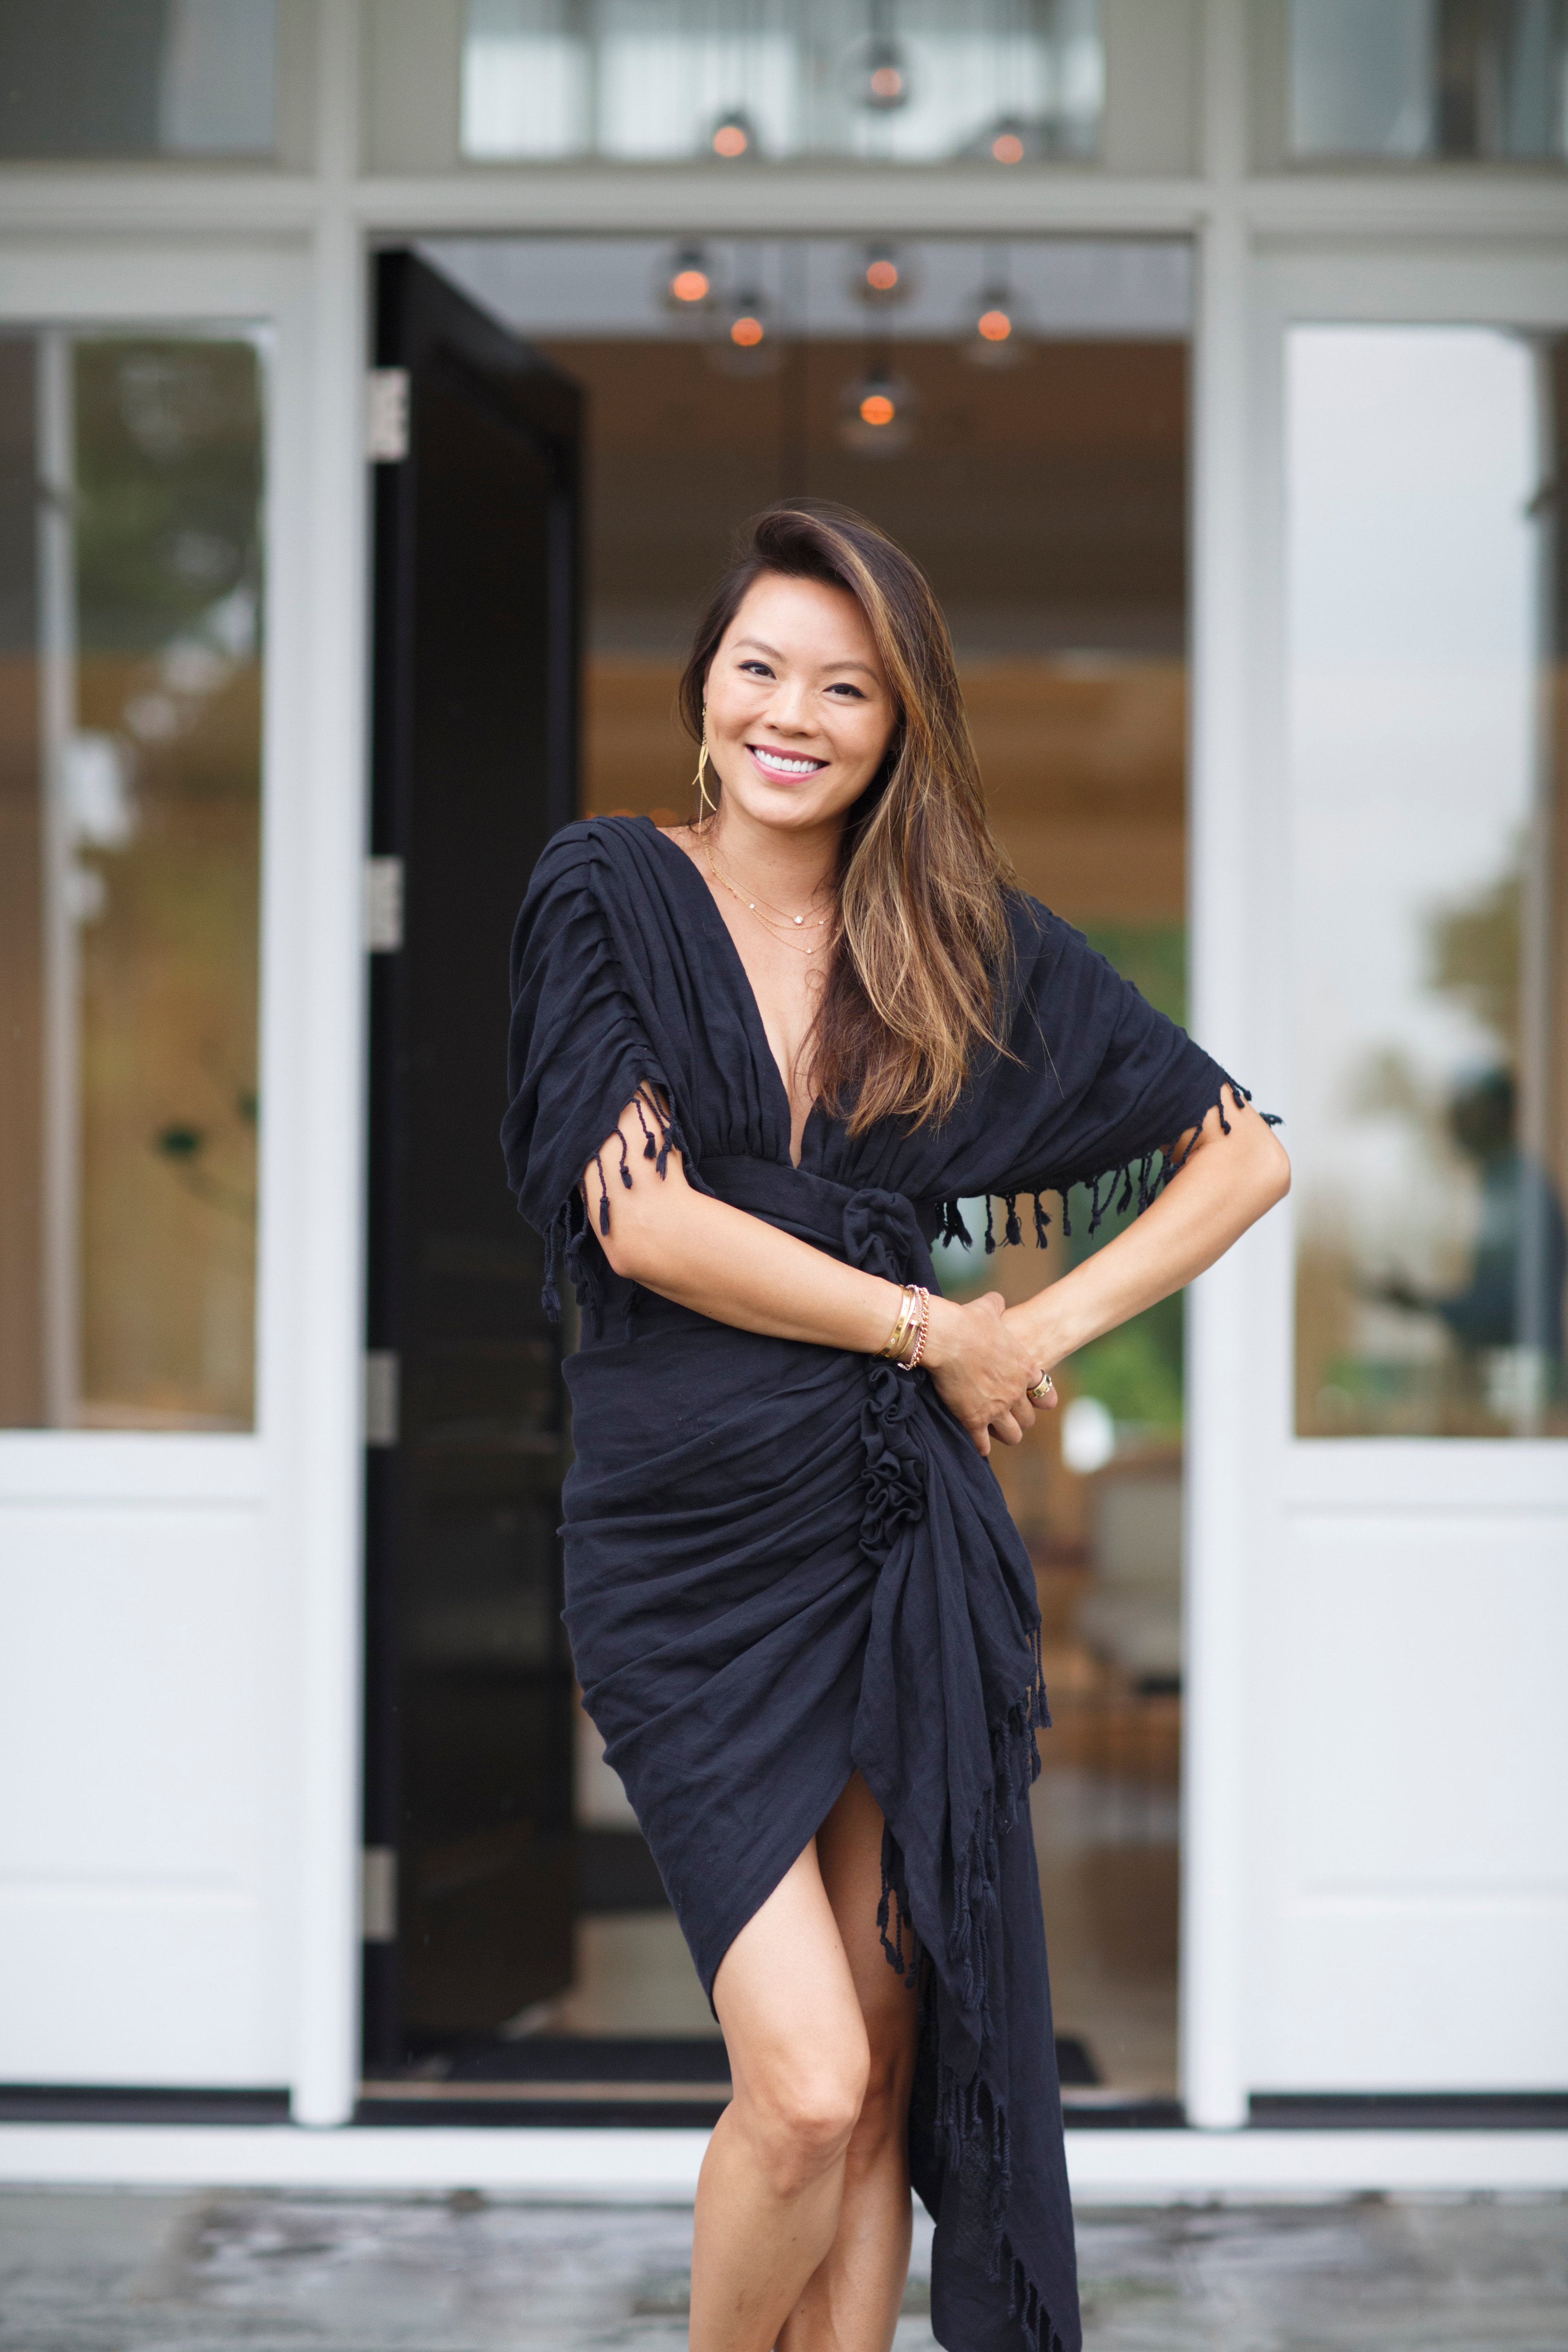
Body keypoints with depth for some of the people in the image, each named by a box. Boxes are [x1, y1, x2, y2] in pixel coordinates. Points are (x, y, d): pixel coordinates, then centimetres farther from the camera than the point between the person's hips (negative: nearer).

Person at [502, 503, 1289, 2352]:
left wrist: (1051, 1323, -1)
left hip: (904, 1538, 3)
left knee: (884, 2066, 5)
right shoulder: (604, 896, 0)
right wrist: (933, 1327, -6)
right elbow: (639, 1219, -11)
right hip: (685, 1548, -3)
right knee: (806, 2086, -11)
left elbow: (1245, 1154, 11)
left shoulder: (967, 939, 7)